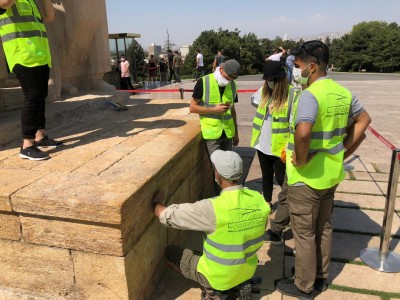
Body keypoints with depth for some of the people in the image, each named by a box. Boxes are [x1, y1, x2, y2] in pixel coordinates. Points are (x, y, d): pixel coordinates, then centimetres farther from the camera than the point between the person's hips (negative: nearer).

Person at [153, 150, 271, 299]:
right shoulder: (259, 199, -15)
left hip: (218, 277, -6)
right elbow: (258, 235, 3)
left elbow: (167, 216, -23)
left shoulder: (212, 208, -32)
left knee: (170, 251, 13)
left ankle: (211, 288, 6)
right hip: (248, 271, 6)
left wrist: (156, 203, -2)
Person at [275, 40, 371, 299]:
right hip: (332, 174, 8)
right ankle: (321, 277, 39)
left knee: (304, 232, 9)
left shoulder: (310, 94, -23)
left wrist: (300, 160, -23)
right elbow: (364, 119, 17)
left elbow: (303, 131, -40)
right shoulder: (343, 92, 4)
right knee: (324, 227, 21)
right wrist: (342, 150, 11)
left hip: (307, 177, -8)